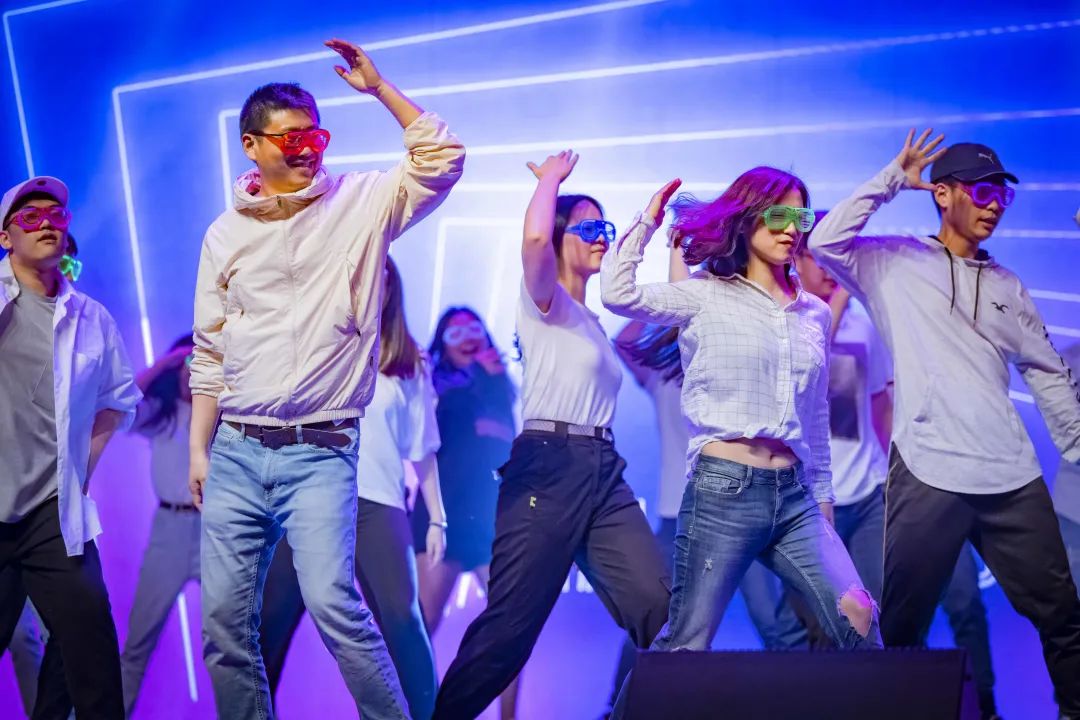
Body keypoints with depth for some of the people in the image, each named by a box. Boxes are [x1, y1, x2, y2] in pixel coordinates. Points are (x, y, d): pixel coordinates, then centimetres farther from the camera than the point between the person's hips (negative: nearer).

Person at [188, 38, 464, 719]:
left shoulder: (360, 205, 4)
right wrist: (198, 450, 11)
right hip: (235, 455, 4)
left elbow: (442, 159, -7)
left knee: (332, 600, -18)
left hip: (321, 453, -4)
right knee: (224, 617, 3)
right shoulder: (226, 234, 12)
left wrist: (379, 87, -6)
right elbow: (210, 351, 15)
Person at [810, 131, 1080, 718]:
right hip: (927, 473, -4)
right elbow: (824, 242, -12)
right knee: (904, 624, 4)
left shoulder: (1007, 288, 16)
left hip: (1013, 477, 4)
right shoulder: (894, 261, 5)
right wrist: (893, 179, -7)